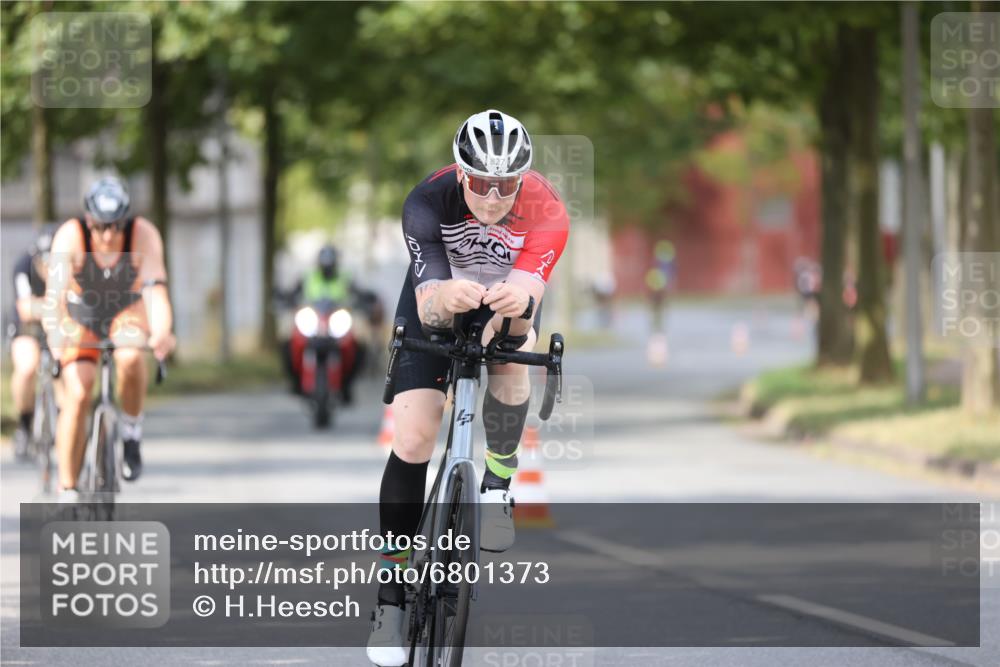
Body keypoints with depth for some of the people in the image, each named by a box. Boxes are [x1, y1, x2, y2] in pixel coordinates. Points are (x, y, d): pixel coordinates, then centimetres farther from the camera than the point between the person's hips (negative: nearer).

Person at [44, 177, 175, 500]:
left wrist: (162, 331, -58)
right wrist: (55, 332, -59)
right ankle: (67, 491, -4)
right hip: (81, 314, 0)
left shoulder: (143, 234, -28)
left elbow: (155, 287, -39)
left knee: (130, 357, -33)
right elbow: (55, 291, -40)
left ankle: (131, 432, -7)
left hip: (126, 310, 0)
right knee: (77, 396, -15)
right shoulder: (71, 235, -29)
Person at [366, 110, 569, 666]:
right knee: (413, 438, -11)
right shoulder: (428, 202, -34)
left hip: (510, 292, 0)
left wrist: (519, 302, -66)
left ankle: (500, 482, -11)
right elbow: (427, 305, -39)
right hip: (437, 295, 0)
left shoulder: (546, 213, -33)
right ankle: (393, 590, 0)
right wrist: (444, 297, -64)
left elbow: (529, 292, -41)